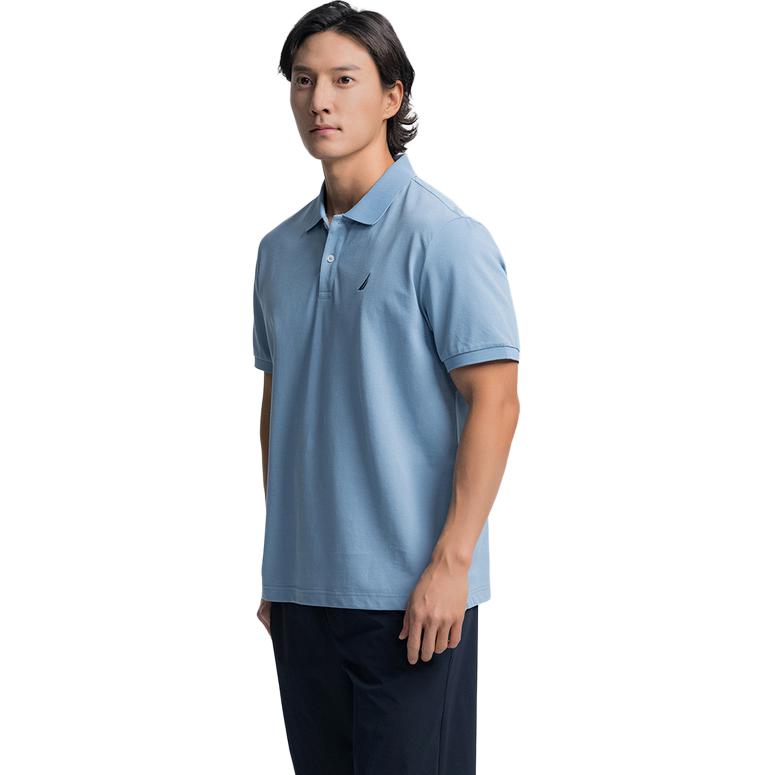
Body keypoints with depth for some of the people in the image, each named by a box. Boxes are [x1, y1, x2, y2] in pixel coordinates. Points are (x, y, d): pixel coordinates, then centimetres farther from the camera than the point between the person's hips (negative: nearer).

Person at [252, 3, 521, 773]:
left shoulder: (442, 237, -9)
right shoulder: (280, 249, 12)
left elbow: (494, 401, -13)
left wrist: (450, 563, -17)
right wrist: (276, 564, 15)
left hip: (409, 592, -6)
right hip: (302, 587, 6)